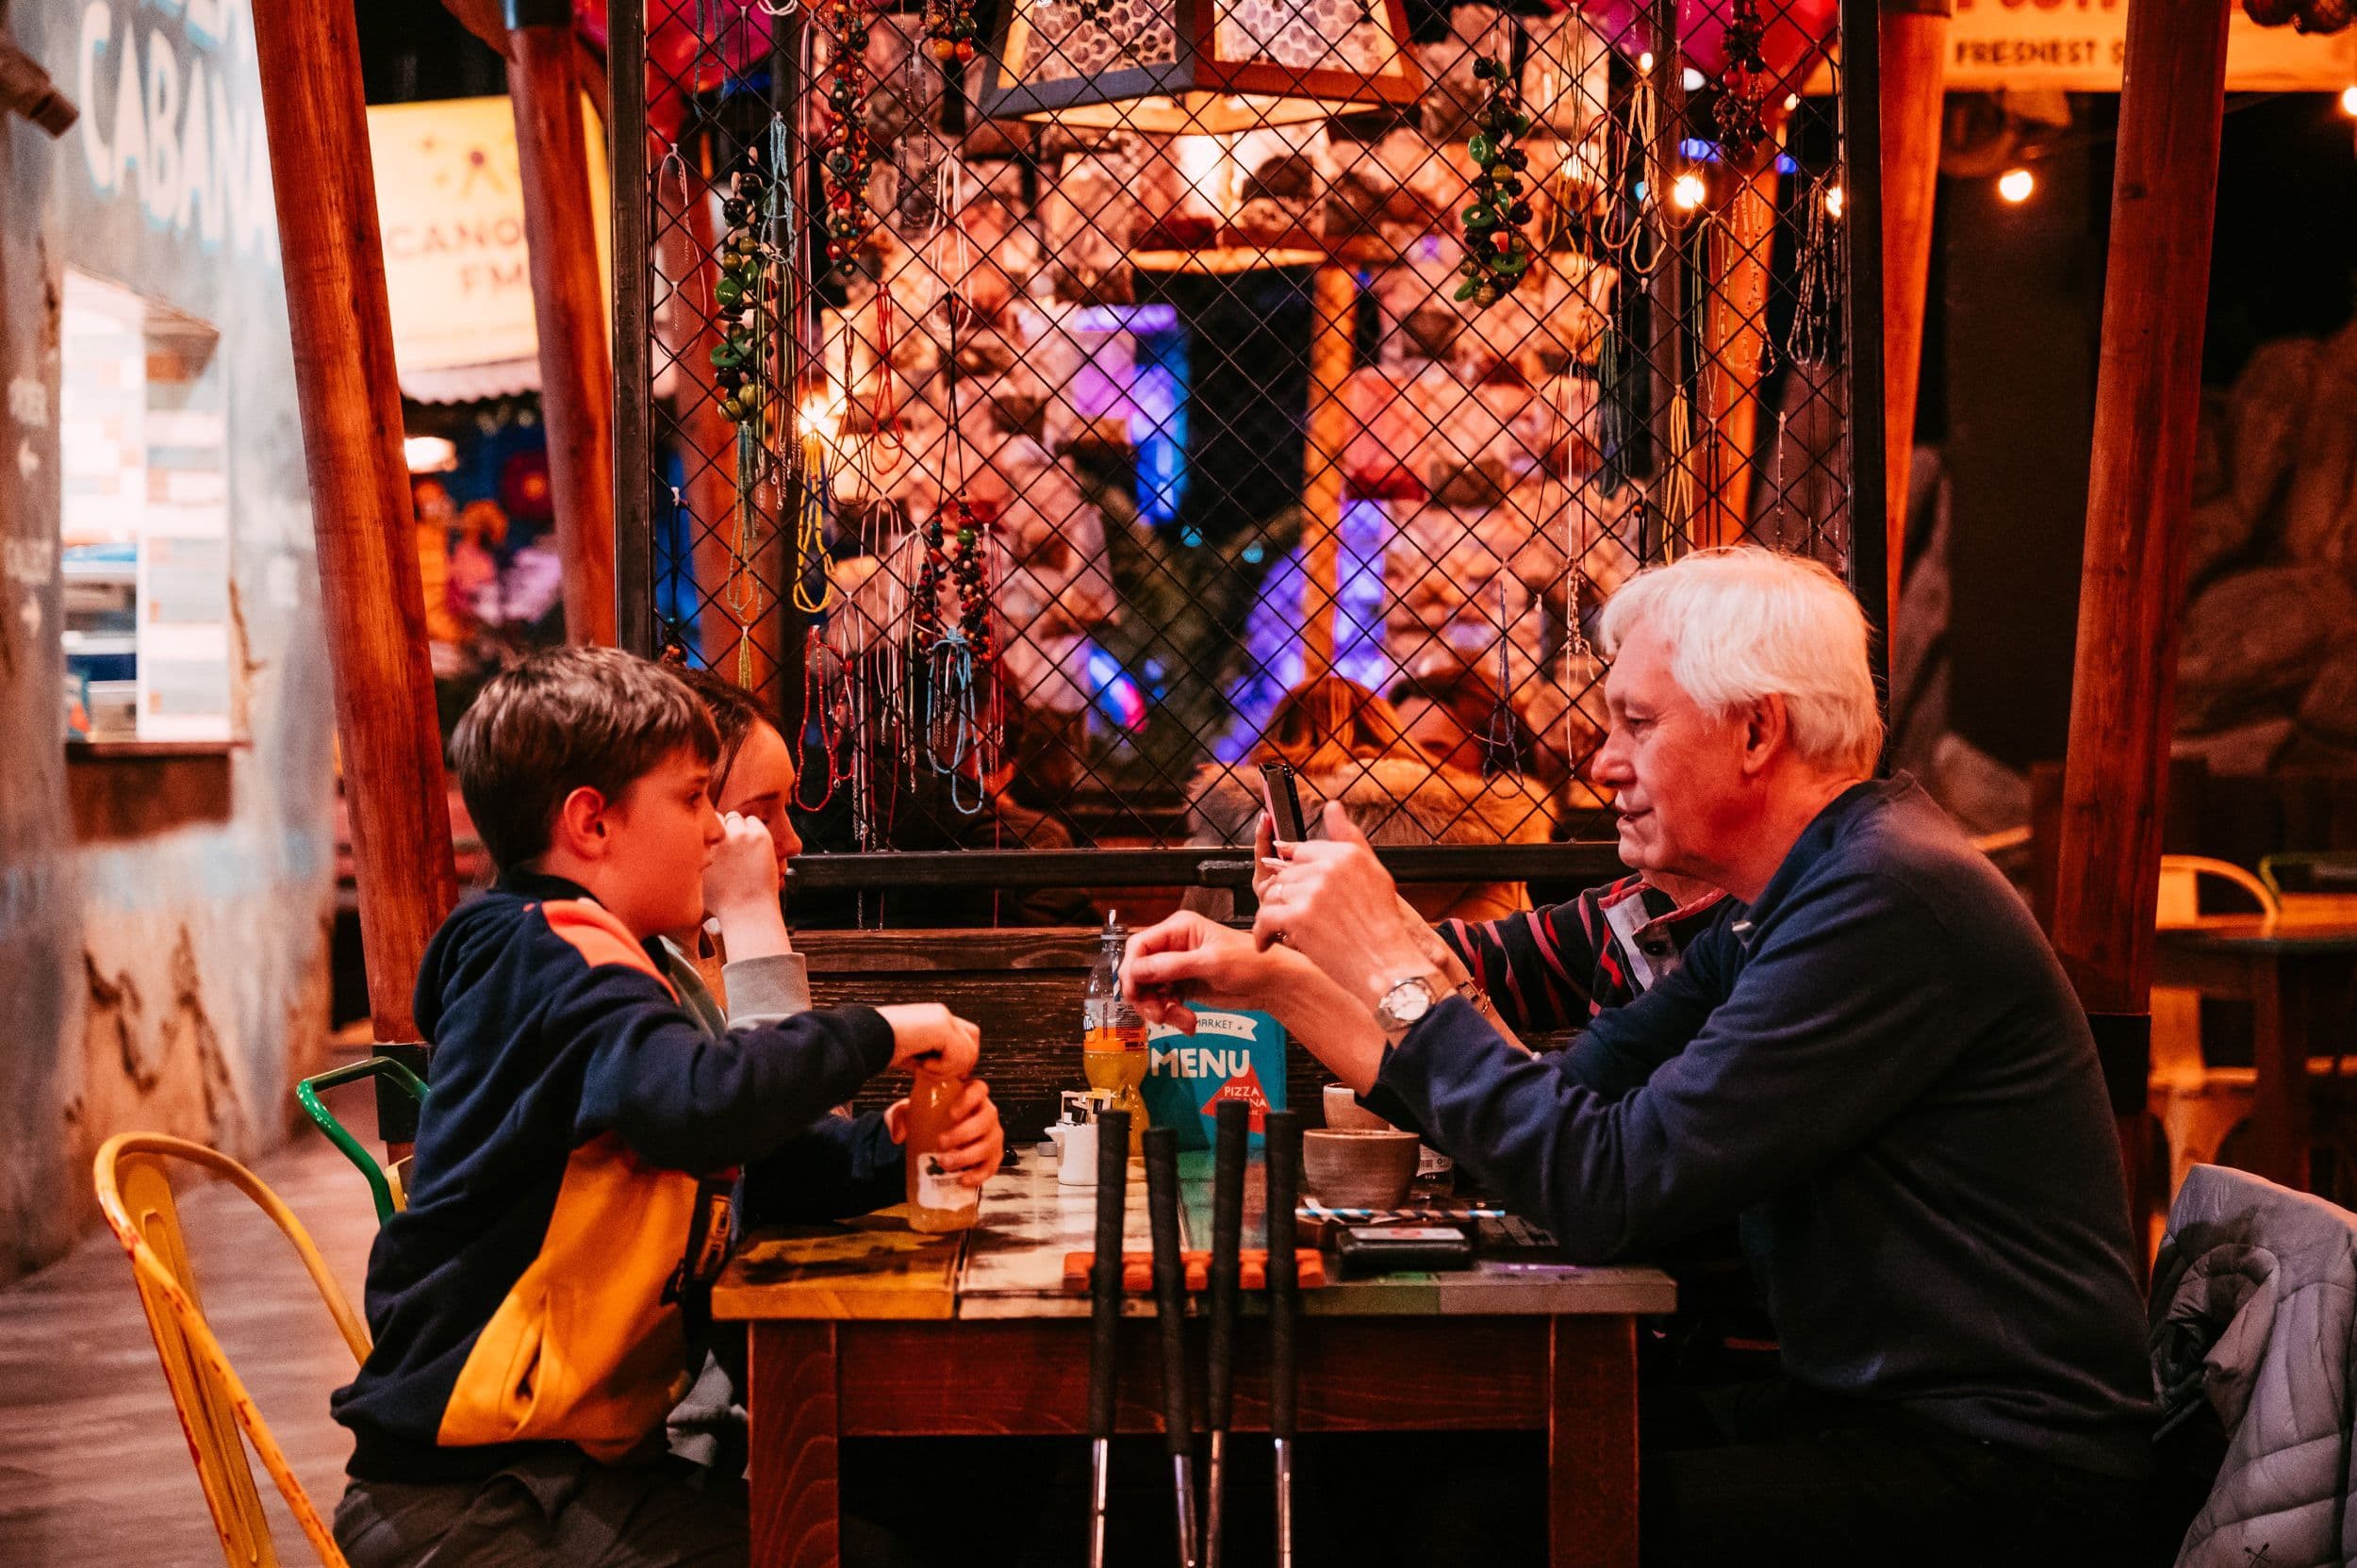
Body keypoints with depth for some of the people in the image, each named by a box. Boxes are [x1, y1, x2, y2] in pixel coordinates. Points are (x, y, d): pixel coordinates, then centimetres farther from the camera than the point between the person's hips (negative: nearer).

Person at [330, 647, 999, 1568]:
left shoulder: (613, 968, 17)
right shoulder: (548, 950, -14)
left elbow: (744, 1163, 17)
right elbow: (700, 1101, -33)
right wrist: (878, 1035, -17)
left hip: (594, 1467, 9)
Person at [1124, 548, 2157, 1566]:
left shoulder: (1893, 901, -20)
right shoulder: (1785, 904, 12)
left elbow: (1611, 1190, -23)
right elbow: (1569, 1107, 11)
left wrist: (1398, 972, -16)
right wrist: (1276, 979, 10)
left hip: (2007, 1477, -9)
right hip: (1869, 1411, 9)